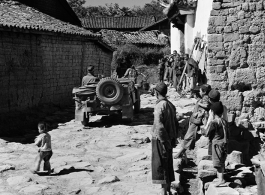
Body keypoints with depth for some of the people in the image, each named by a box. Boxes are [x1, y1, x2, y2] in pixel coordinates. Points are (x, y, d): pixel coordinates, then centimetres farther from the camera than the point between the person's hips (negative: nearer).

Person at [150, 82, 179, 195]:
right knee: (168, 163, 15)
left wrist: (163, 142, -19)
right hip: (169, 139, 7)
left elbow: (159, 126, -24)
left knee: (160, 165, 1)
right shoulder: (171, 105, 5)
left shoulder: (159, 106, -18)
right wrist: (174, 138, 17)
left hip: (160, 139, -7)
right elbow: (176, 123, 11)